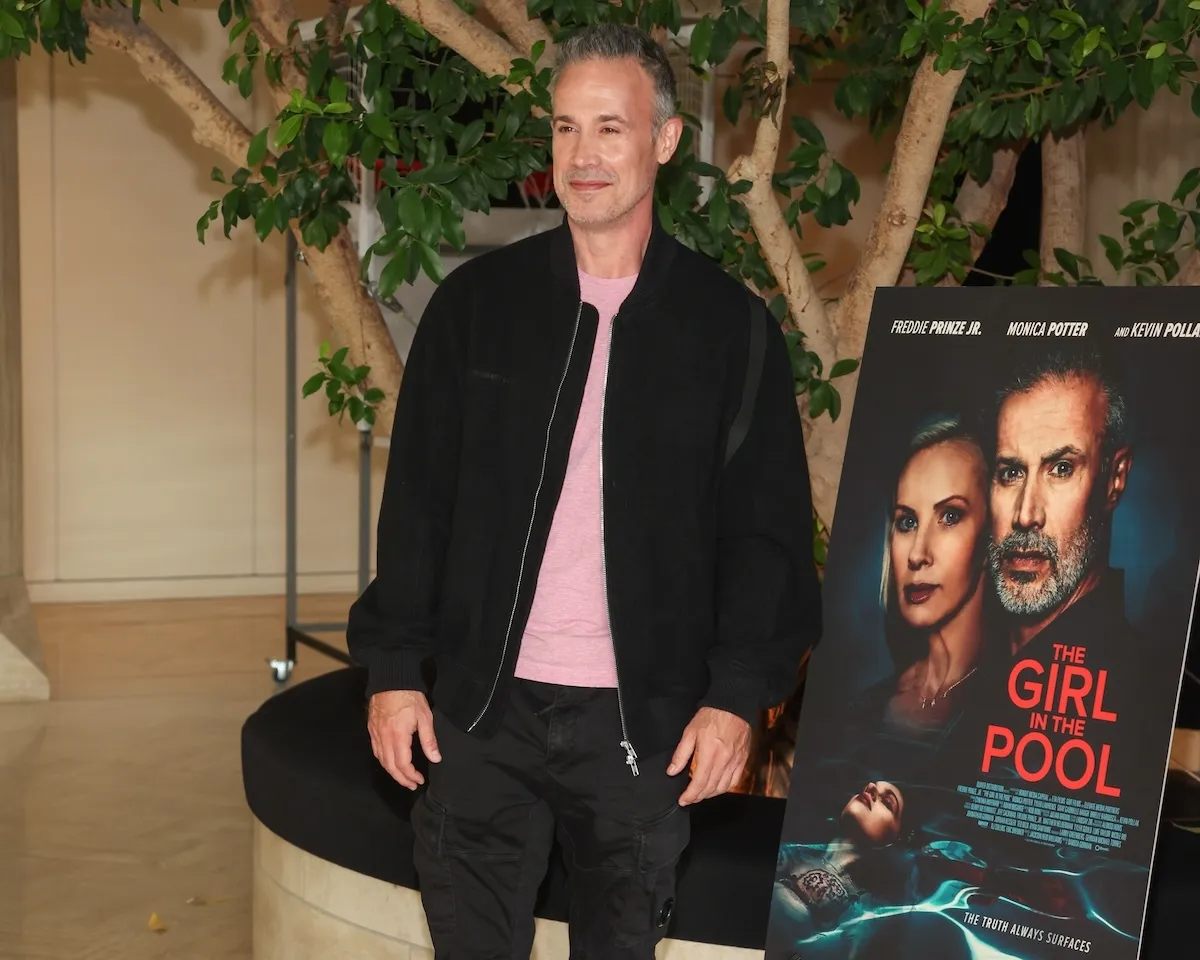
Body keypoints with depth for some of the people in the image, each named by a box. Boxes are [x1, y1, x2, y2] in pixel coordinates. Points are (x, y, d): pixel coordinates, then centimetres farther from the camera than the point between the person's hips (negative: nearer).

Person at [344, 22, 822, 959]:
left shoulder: (729, 322, 0)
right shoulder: (477, 301, 3)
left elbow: (768, 527, -1)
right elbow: (416, 503, 4)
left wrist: (740, 693, -8)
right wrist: (393, 667, 0)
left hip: (647, 715, -1)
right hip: (480, 705, 1)